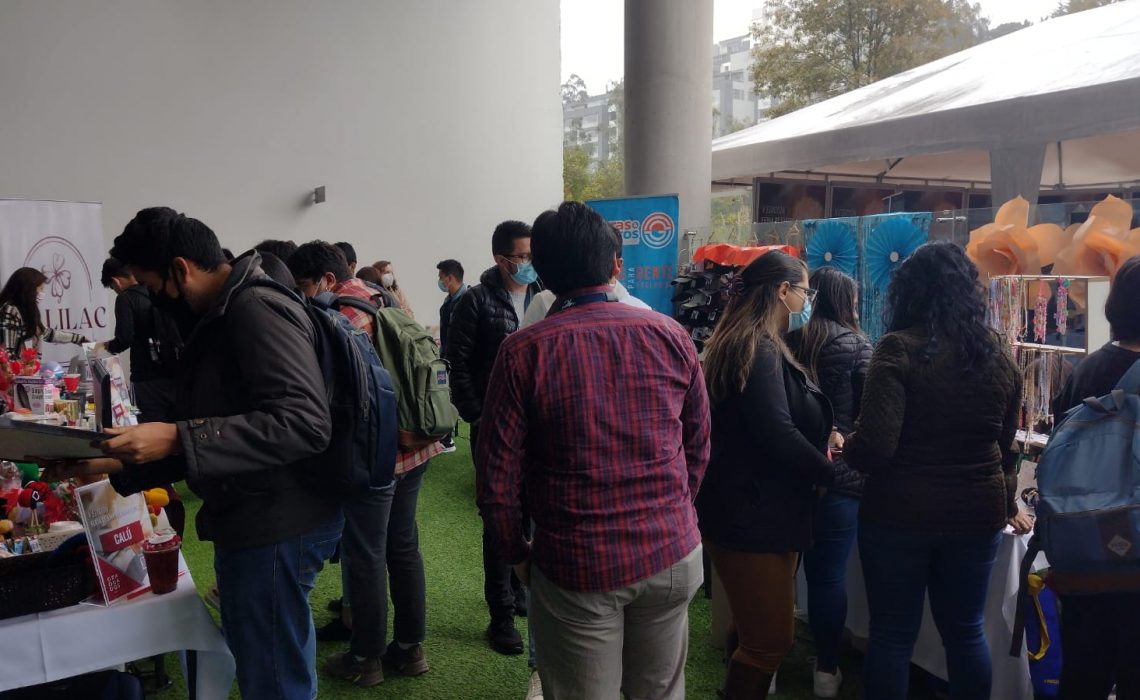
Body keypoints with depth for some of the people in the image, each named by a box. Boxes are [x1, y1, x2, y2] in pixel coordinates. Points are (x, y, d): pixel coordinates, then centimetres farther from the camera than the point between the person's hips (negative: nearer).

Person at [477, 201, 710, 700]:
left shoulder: (523, 352, -12)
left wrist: (515, 554, 7)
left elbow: (497, 477, -9)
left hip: (576, 568, -3)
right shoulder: (670, 336, -3)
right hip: (671, 556, 3)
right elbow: (698, 447, 7)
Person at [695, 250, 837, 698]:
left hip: (753, 509, 11)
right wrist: (830, 472, -9)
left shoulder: (747, 342, 15)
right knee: (771, 640, -1)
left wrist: (820, 438, 9)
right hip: (752, 514, -11)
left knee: (759, 632, 19)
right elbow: (777, 435, -23)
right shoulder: (758, 348, -18)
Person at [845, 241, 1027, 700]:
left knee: (892, 635, 8)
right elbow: (1004, 446, 16)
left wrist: (846, 450, 0)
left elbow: (876, 446, -22)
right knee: (965, 632, 18)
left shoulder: (899, 349, -15)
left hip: (900, 512, -5)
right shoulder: (998, 354, 4)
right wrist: (1006, 504, 31)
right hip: (977, 513, 5)